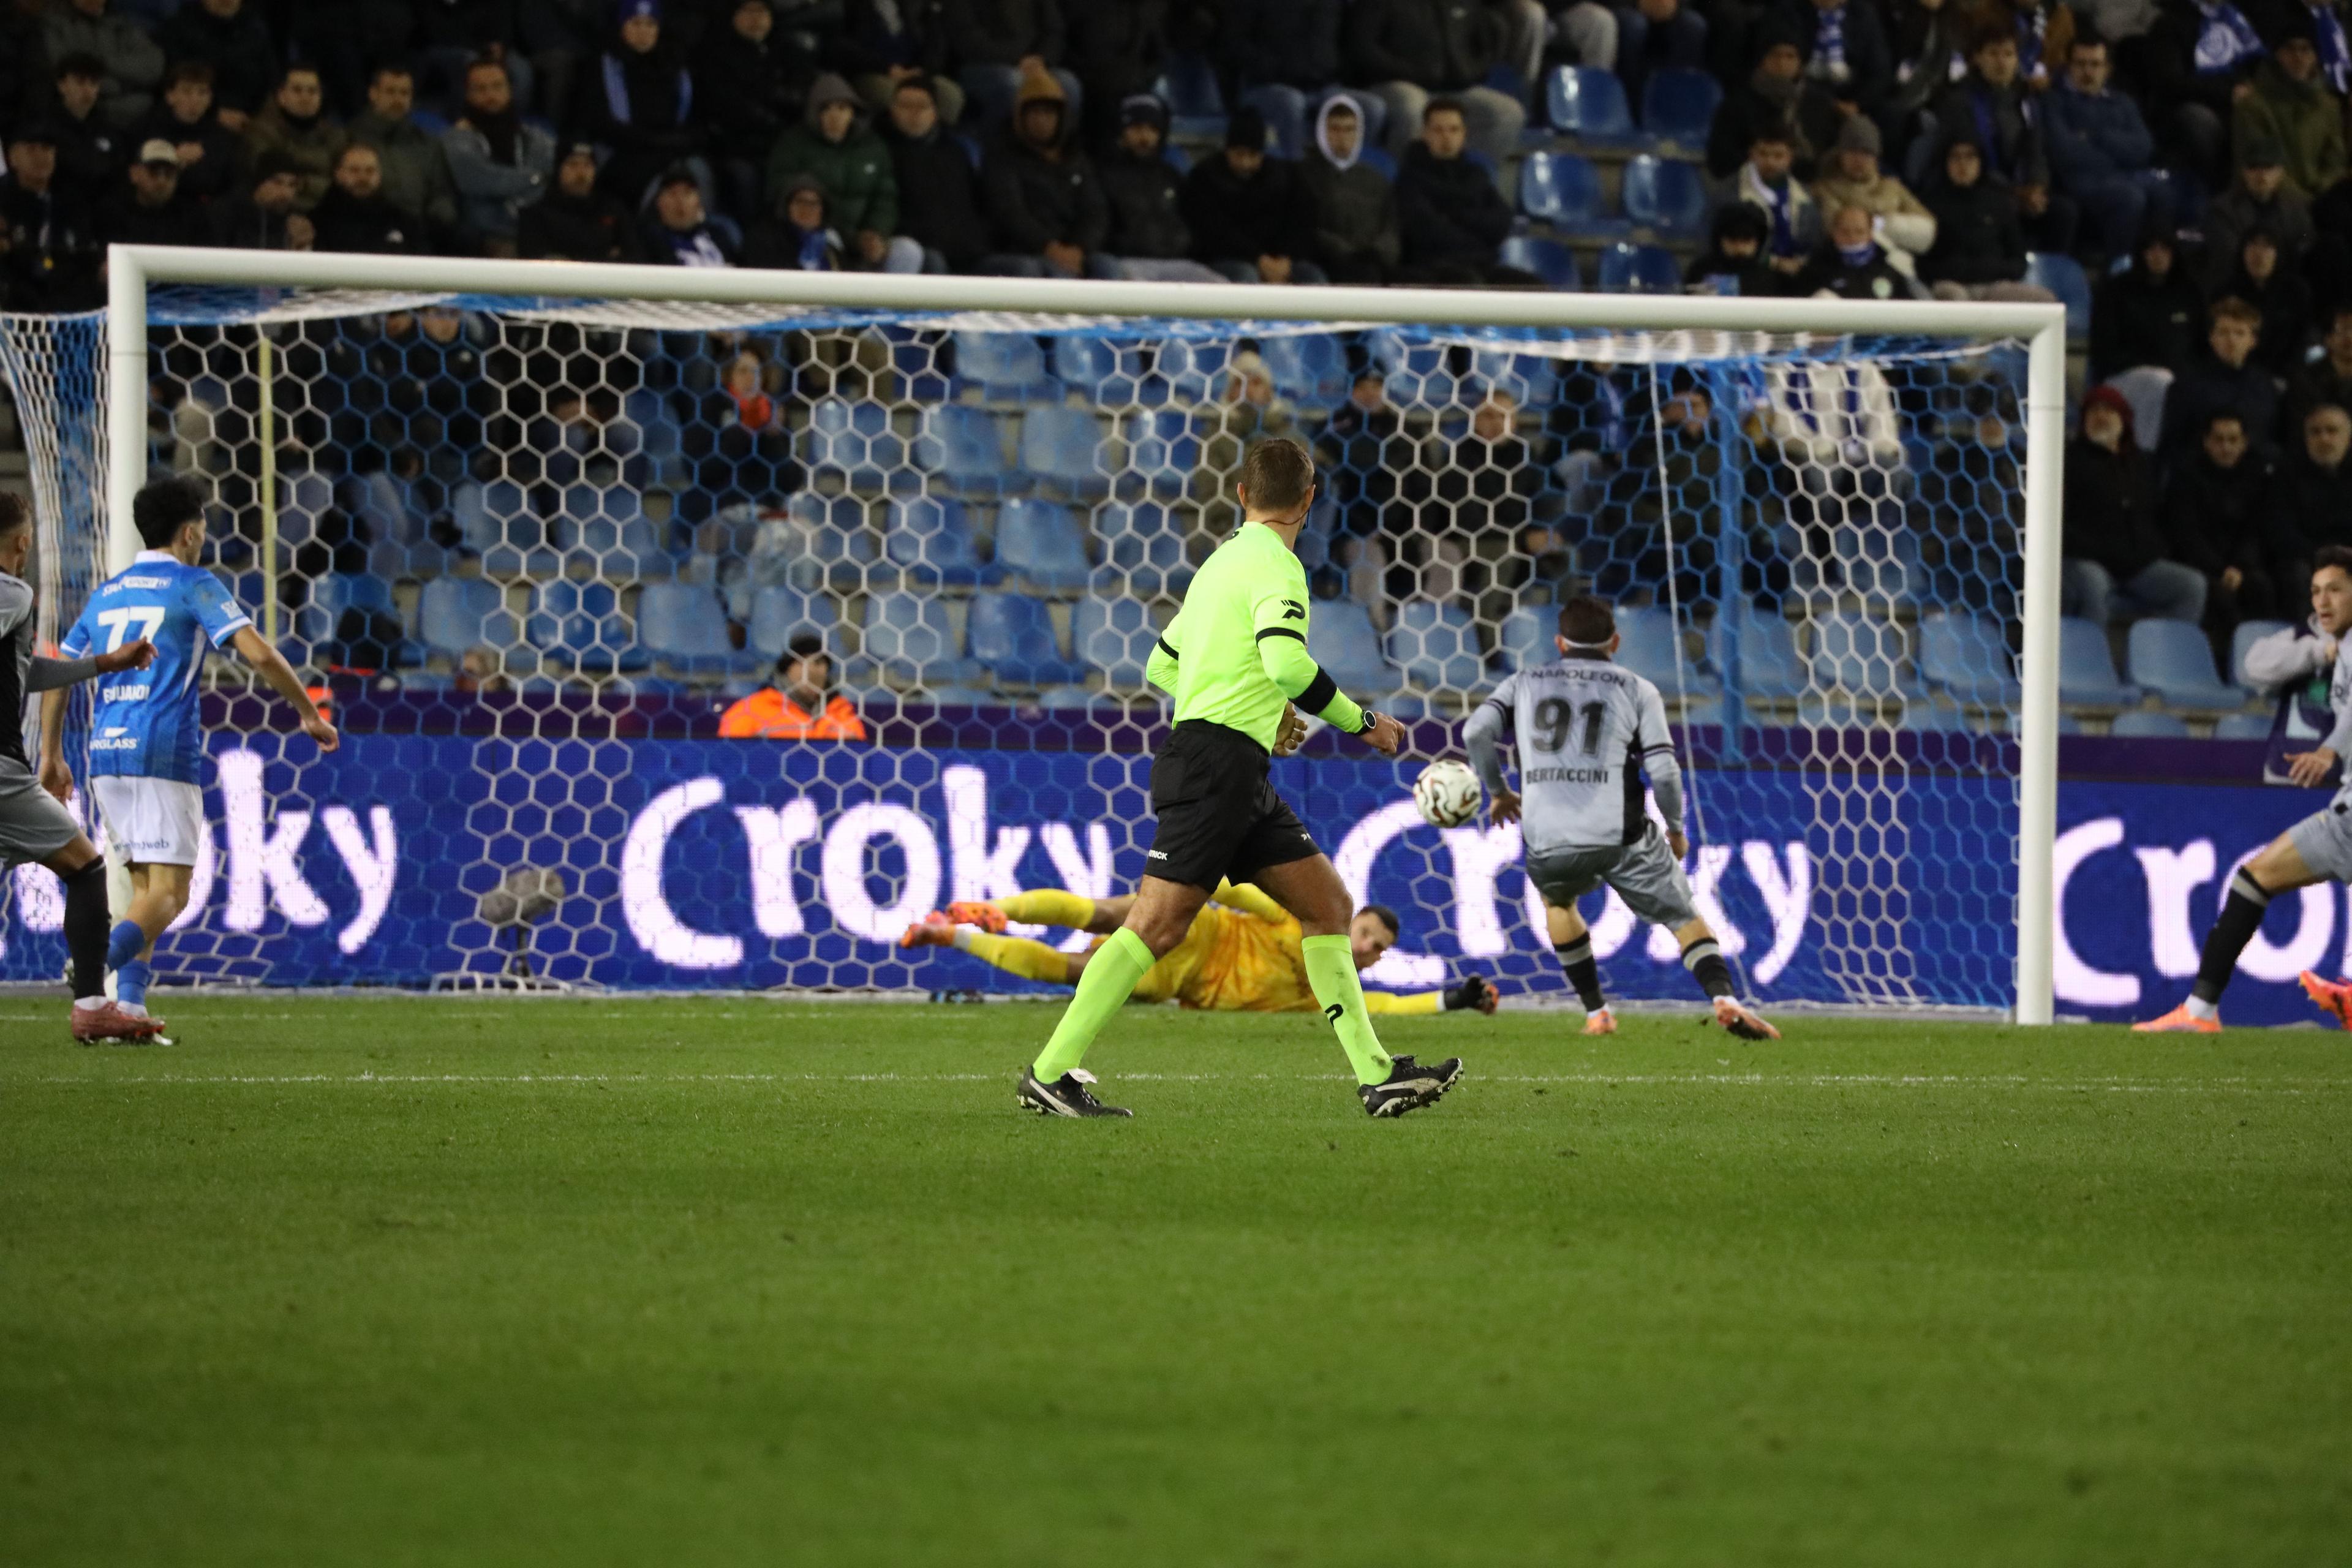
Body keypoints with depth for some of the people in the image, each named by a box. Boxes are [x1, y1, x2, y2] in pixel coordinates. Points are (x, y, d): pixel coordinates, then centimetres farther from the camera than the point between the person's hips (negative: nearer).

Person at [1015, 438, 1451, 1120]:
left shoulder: (1221, 562, 20)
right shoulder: (1274, 565, -9)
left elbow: (1162, 666, 27)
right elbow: (1289, 665, -24)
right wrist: (1361, 723, -12)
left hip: (1241, 780, 10)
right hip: (1216, 762, -10)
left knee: (1329, 905, 6)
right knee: (1158, 924, -12)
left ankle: (1376, 1076, 0)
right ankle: (1050, 1073, -10)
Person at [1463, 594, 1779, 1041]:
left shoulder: (1524, 684, 17)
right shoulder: (1636, 690, 11)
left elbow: (1476, 732, 2)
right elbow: (1663, 770, 0)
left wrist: (1497, 791, 19)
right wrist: (1676, 828, 16)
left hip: (1548, 845, 2)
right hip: (1621, 837, -2)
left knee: (1557, 899, 34)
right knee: (1684, 918, 7)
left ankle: (1597, 1013, 29)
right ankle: (1724, 999, -20)